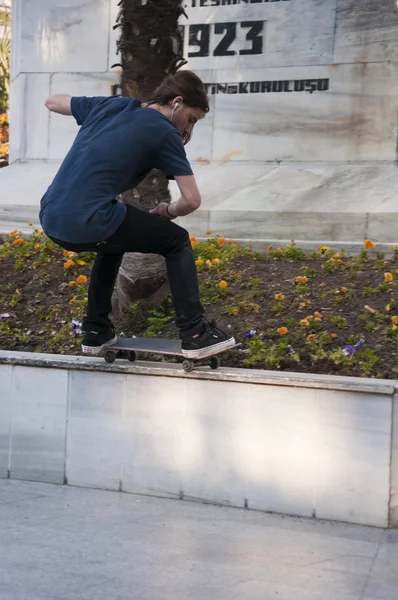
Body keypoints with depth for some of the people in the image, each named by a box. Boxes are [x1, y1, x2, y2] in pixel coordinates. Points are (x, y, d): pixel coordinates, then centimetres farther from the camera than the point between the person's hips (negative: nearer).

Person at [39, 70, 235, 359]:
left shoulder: (109, 105, 19)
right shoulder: (165, 133, 1)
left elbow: (52, 102, 34)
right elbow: (192, 200, -2)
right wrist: (167, 212, 19)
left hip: (51, 219, 7)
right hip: (88, 224, -7)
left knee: (114, 239, 36)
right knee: (177, 241, 12)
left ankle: (96, 330, 34)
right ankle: (195, 333, 9)